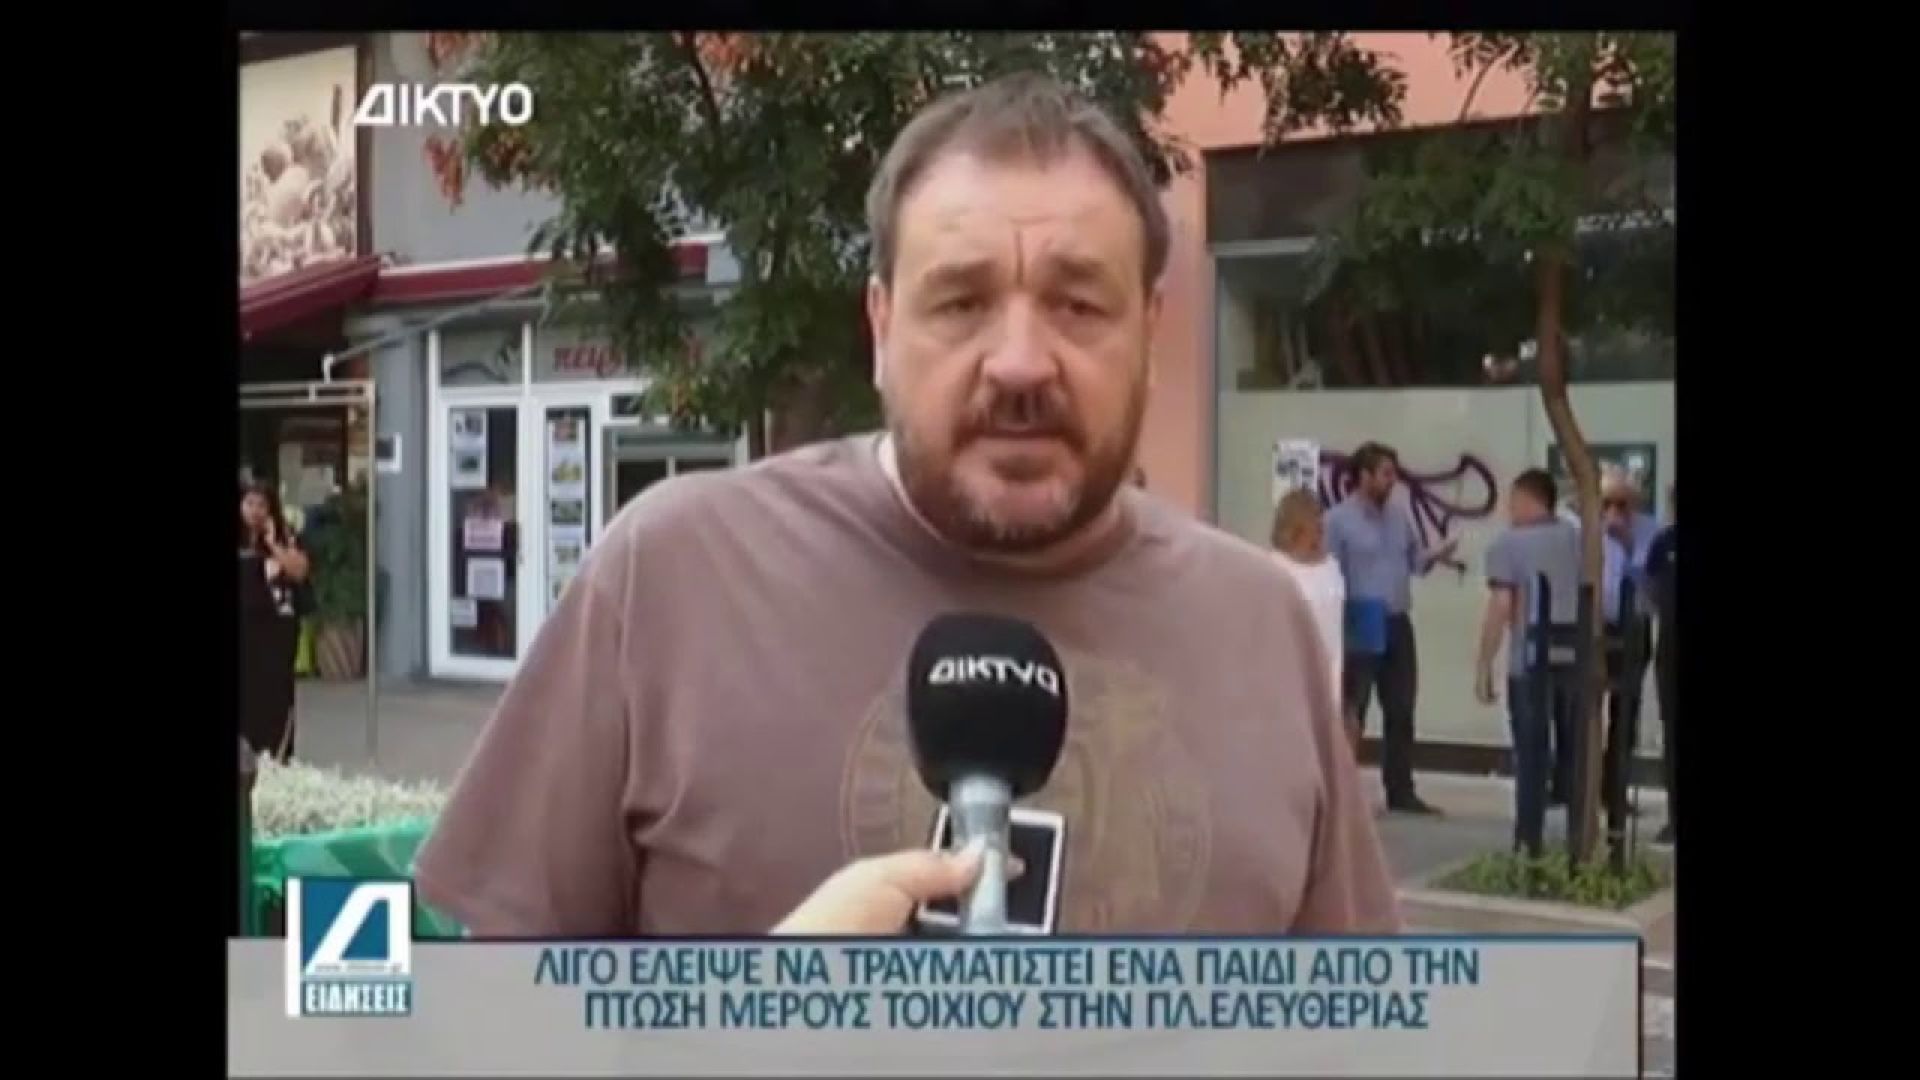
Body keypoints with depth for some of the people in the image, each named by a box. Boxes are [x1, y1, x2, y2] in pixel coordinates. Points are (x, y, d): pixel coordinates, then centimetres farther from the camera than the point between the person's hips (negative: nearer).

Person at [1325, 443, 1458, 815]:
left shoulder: (1399, 517, 11)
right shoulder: (1338, 520, -8)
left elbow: (1415, 561, 17)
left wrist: (1437, 555, -4)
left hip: (1398, 624, 6)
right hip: (1360, 627, -6)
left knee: (1401, 711, 10)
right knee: (1352, 712, -1)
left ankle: (1401, 792, 18)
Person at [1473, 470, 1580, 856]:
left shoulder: (1509, 542, -6)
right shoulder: (1578, 540, 11)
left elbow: (1501, 608, -14)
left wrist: (1483, 666, -10)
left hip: (1531, 663, -4)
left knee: (1532, 754, 2)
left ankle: (1530, 842, 3)